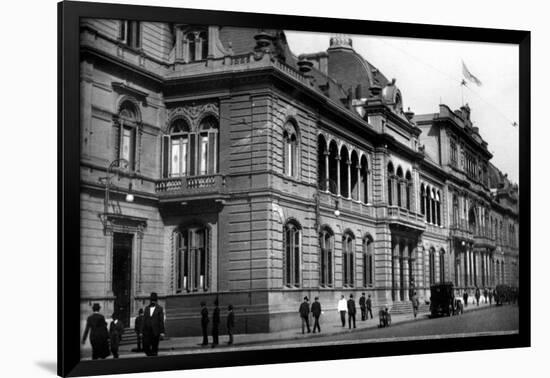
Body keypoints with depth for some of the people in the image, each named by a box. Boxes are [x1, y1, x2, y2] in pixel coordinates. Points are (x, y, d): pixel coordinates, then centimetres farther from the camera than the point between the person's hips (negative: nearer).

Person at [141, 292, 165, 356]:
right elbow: (144, 320, 11)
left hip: (155, 331, -3)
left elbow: (161, 320, -1)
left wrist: (162, 332, -8)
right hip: (147, 331, 3)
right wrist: (142, 331, 6)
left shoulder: (159, 309, 3)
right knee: (145, 346, -5)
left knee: (154, 347, 1)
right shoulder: (146, 308, 13)